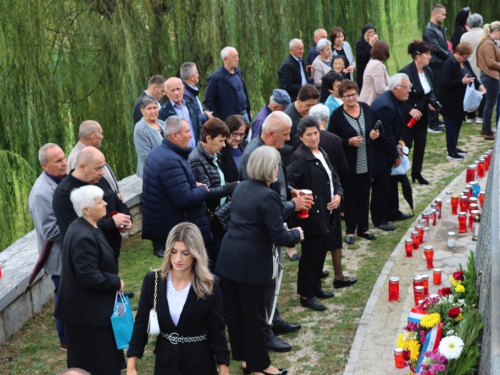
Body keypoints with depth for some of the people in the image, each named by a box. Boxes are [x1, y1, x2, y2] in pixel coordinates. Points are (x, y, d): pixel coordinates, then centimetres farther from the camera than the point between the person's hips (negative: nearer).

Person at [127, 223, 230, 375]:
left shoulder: (210, 285, -13)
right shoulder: (152, 280, -8)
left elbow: (217, 330, -7)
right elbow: (141, 323, -4)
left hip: (199, 362, -2)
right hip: (166, 361, 2)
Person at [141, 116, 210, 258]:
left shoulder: (158, 152, 8)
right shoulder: (171, 161, -25)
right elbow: (185, 200, -27)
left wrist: (193, 186, 4)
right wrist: (203, 190, -9)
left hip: (161, 227, 11)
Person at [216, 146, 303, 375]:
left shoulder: (240, 187, 8)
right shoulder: (268, 196, -17)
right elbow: (279, 237, -18)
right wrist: (297, 234, 1)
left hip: (229, 258, 8)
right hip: (252, 263, -8)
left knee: (234, 310, 15)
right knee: (254, 314, 5)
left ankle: (243, 356, 30)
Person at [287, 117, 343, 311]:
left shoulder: (322, 152, 11)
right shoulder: (300, 157, -17)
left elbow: (334, 177, 17)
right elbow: (287, 182, -28)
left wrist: (338, 195, 1)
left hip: (326, 213, 9)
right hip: (311, 215, -9)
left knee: (321, 253, 18)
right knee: (310, 256, 1)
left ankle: (315, 287, 34)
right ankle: (306, 296, 12)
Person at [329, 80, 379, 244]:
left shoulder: (366, 108, 1)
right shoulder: (337, 115, -12)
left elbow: (375, 128, 14)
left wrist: (374, 135, -8)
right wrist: (349, 142, -23)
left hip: (366, 163, 4)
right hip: (348, 164, -4)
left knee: (364, 196, 13)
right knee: (350, 197, 7)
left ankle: (363, 228, 26)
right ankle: (350, 230, 19)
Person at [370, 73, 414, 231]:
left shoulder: (393, 101, 2)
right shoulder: (385, 105, -29)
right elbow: (386, 135, -25)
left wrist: (397, 143, 5)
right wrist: (395, 156, -14)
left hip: (388, 150, 10)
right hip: (380, 153, -10)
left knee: (391, 182, 20)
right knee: (381, 186, 2)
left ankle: (393, 212, 34)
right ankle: (379, 219, 15)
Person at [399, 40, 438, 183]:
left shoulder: (428, 71, 2)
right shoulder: (406, 72, -21)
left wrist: (431, 102, -4)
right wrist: (410, 110, -23)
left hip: (421, 114, 7)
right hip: (407, 116, -7)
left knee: (421, 143, 11)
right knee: (405, 144, 0)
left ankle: (416, 172, 24)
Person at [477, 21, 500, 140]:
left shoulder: (489, 42, 14)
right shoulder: (488, 43, -17)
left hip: (488, 76, 11)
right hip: (490, 77, -11)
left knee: (488, 103, 18)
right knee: (490, 104, -4)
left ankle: (485, 129, 29)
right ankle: (488, 133, 2)